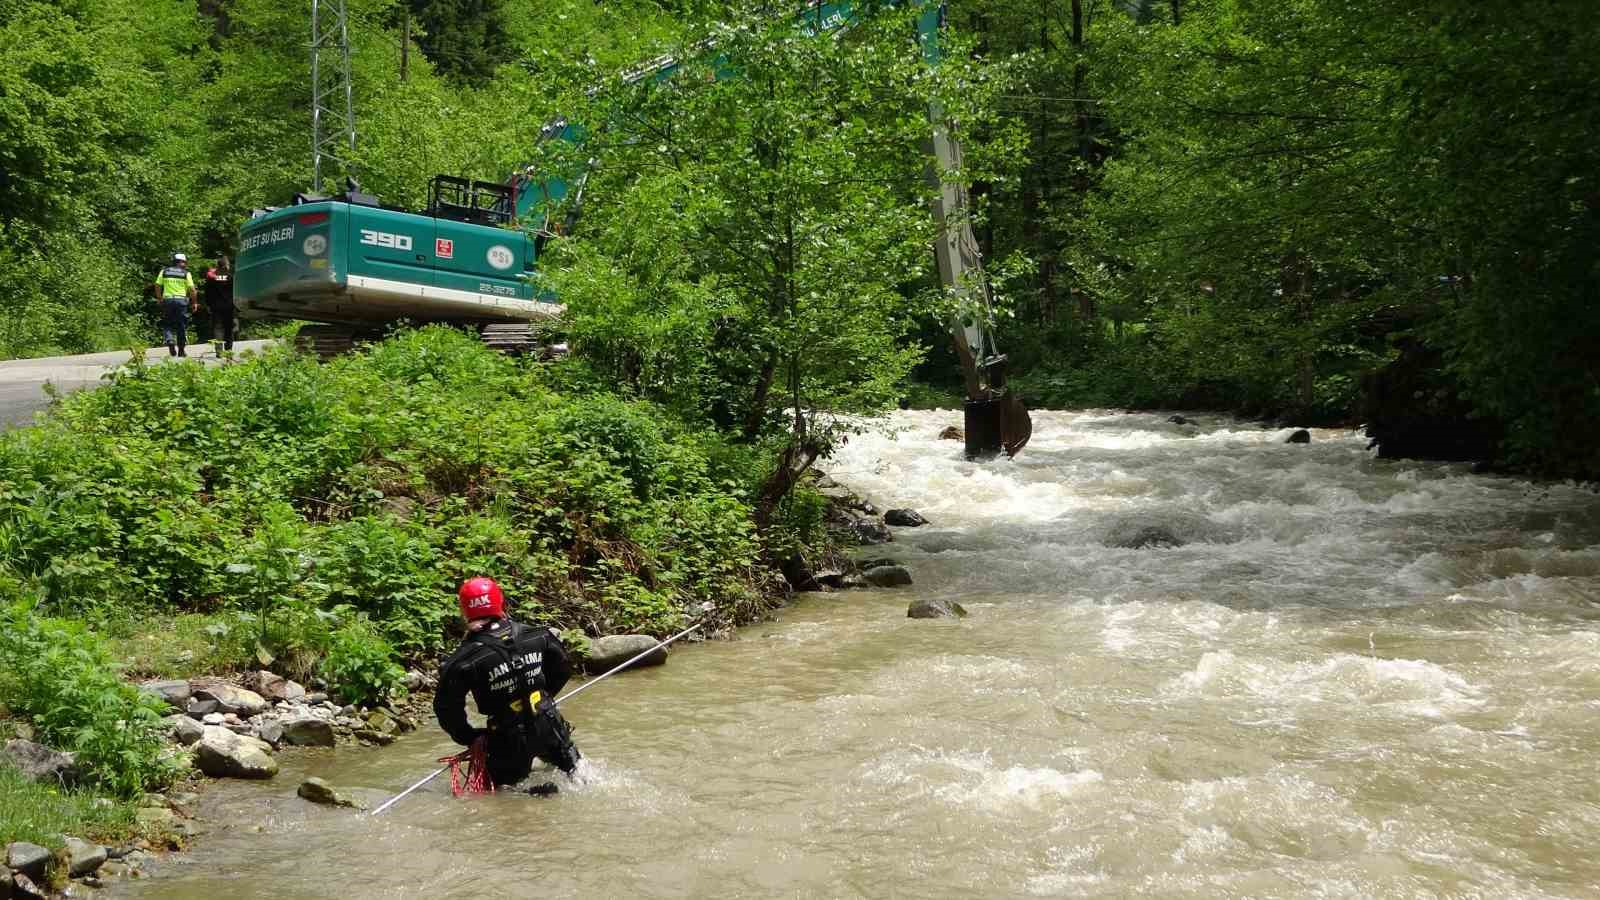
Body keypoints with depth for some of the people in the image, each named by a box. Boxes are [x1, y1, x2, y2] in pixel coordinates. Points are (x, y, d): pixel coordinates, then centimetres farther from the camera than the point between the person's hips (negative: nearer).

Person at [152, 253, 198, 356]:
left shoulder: (164, 272, 8)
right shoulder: (186, 273, 1)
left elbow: (157, 286, 5)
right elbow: (192, 289, -3)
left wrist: (160, 299, 16)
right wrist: (194, 302, 7)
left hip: (167, 299, 1)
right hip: (181, 300, -1)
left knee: (167, 325, 10)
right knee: (182, 326, 6)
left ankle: (170, 341, -16)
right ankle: (181, 350, 9)